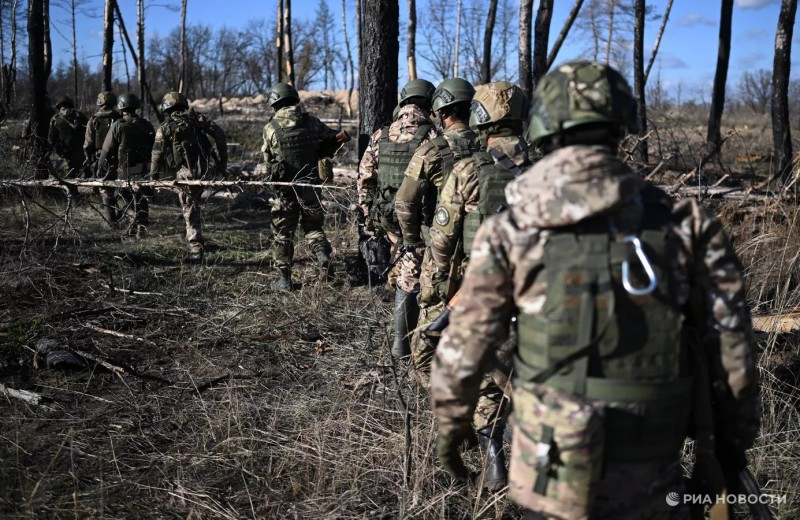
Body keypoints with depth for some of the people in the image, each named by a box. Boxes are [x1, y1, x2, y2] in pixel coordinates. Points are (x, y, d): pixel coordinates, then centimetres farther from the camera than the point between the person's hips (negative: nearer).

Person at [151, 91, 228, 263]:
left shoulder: (165, 127, 5)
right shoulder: (197, 118, 11)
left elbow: (158, 154, 1)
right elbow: (219, 134, 3)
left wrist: (153, 177, 11)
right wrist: (222, 161, 7)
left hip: (186, 174, -3)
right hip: (207, 170, 3)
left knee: (191, 211, 6)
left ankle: (196, 249, 5)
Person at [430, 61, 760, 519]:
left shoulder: (510, 233, -8)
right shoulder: (683, 223, -5)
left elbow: (464, 348, -3)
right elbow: (731, 344, -1)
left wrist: (452, 424, 14)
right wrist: (736, 435, 14)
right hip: (650, 483, 1)